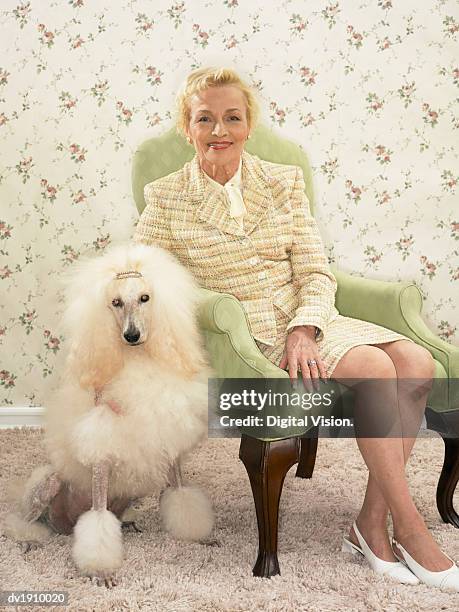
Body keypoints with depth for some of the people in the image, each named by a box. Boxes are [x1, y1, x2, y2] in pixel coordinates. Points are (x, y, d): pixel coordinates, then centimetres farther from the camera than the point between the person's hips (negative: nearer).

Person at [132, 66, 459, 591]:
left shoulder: (284, 182, 9)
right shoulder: (166, 198, 1)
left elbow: (316, 273, 4)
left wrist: (302, 331, -14)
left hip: (306, 322, 5)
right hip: (246, 336, -4)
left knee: (417, 363, -19)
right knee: (372, 366, -27)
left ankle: (371, 522, -12)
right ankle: (409, 529, -13)